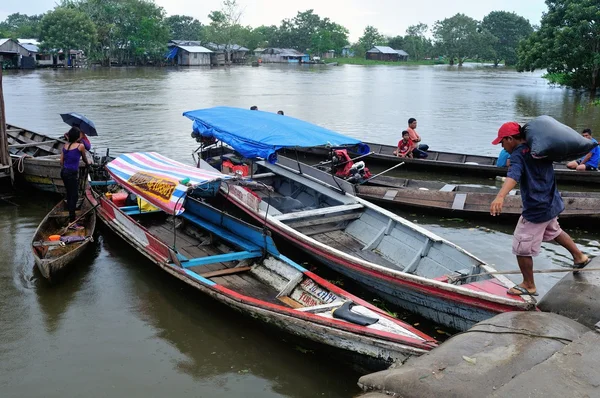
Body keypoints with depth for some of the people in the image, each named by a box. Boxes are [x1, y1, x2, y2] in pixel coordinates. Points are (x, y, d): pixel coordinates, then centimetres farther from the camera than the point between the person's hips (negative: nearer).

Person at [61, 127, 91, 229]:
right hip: (72, 173, -7)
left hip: (64, 172, 7)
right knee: (74, 196, -5)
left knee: (69, 194, 19)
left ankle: (71, 216, 31)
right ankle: (72, 222, -7)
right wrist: (87, 163, 31)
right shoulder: (80, 146, -7)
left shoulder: (65, 146, 10)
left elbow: (61, 161, 12)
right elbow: (84, 158, 10)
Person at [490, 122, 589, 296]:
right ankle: (579, 256, 52)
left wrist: (500, 197, -58)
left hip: (536, 210, -9)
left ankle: (529, 286, 17)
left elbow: (513, 176, -44)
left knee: (521, 248, 4)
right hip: (551, 203, 9)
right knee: (553, 231, 37)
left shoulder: (518, 155, -22)